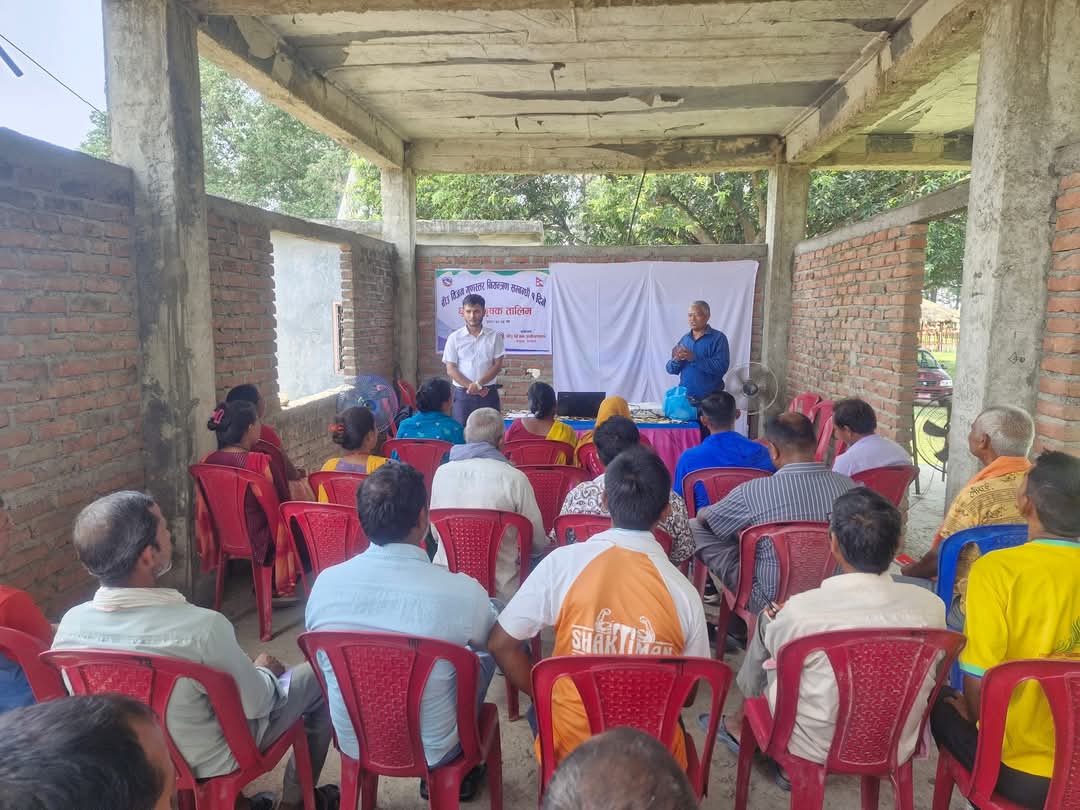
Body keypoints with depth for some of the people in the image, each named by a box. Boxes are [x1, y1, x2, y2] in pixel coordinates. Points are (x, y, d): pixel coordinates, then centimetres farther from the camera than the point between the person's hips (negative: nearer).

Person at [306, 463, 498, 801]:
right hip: (430, 752, -3)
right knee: (485, 649, 17)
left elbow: (324, 655, 5)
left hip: (353, 744, 3)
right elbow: (495, 641, -1)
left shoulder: (325, 583, -15)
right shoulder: (463, 591, -24)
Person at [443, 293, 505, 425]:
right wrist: (471, 386, -12)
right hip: (463, 394, 0)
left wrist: (478, 384, -15)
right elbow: (450, 370, -1)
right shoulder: (454, 338, 2)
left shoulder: (494, 336, 2)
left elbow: (498, 365, -2)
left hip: (489, 393, 0)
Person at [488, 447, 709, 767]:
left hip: (570, 751, 0)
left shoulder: (563, 563, -17)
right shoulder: (684, 592, -15)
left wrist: (545, 697, 5)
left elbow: (500, 643, -9)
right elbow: (686, 695, 0)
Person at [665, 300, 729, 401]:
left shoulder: (718, 338, -5)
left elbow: (721, 367, -18)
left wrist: (694, 358, -23)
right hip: (685, 396, 4)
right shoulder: (684, 339, 9)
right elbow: (671, 369, 8)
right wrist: (676, 360, -14)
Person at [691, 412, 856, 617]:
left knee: (694, 527, 5)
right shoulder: (847, 485, -13)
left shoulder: (752, 492, -24)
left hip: (771, 600, -5)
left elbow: (703, 518, -4)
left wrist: (702, 513, 22)